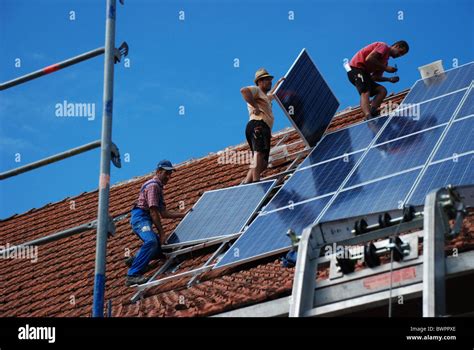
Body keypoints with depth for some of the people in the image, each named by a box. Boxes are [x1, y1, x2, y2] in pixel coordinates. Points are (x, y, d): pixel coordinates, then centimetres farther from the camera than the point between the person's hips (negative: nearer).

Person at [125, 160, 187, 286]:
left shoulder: (158, 187, 26)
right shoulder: (153, 185, -8)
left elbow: (163, 213, 27)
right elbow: (153, 212, -15)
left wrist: (183, 214, 24)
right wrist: (161, 233, -17)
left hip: (144, 220, 11)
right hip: (140, 217, -11)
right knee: (151, 241, -33)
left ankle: (135, 261, 11)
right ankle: (133, 275, -41)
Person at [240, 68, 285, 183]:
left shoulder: (264, 96, 39)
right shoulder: (256, 90, 8)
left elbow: (271, 95, 63)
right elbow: (244, 90, -15)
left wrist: (278, 83, 63)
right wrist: (255, 106, -18)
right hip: (258, 125, -11)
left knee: (262, 163, 4)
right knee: (259, 152, -30)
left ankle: (246, 183, -7)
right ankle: (256, 180, -49)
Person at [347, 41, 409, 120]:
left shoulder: (385, 60, 21)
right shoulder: (383, 46, -5)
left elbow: (374, 77, 15)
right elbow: (369, 59, -20)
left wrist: (389, 79, 2)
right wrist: (385, 68, -13)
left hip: (364, 72, 10)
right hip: (356, 67, -10)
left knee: (382, 90, 0)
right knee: (365, 92, -29)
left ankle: (371, 110, -21)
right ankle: (368, 116, -50)